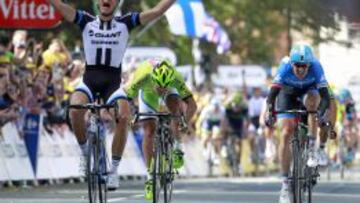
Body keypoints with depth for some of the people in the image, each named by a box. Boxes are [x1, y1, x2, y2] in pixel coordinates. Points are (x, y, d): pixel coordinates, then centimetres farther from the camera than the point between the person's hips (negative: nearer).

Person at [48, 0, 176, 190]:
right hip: (89, 80, 0)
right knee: (75, 109, -32)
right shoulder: (86, 21, 8)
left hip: (113, 82, 0)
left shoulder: (125, 23, 8)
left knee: (123, 116, -29)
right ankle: (85, 151, -5)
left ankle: (114, 168, -14)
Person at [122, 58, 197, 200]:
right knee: (149, 132, -8)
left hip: (171, 90, 0)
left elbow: (192, 104, -38)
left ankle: (177, 150, -16)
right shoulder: (142, 77, -43)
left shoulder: (176, 78, -41)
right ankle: (150, 177, 0)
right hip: (148, 92, 0)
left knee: (175, 107, -32)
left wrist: (185, 122, -54)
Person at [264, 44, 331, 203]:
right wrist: (270, 112, -56)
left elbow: (325, 96, -38)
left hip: (309, 90, 0)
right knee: (286, 134, -14)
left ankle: (313, 149, -26)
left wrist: (322, 114, -56)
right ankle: (285, 183, -10)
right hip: (288, 93, 0)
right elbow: (272, 93, -39)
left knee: (311, 100, -37)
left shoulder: (316, 67, -34)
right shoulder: (285, 67, -34)